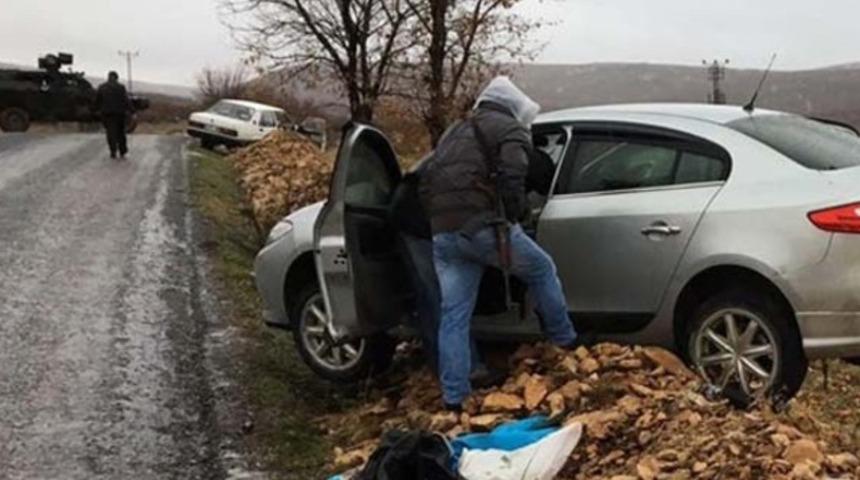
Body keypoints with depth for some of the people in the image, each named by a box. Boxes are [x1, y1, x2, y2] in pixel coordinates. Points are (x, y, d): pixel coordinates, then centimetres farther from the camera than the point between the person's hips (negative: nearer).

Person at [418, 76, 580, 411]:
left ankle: (453, 397, 9)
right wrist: (514, 214, -2)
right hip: (481, 226, -6)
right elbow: (511, 176, -12)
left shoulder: (454, 134, 31)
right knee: (542, 271, 16)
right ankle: (565, 343, 25)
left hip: (442, 233, 7)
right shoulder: (509, 129, 7)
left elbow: (425, 187, 29)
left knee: (453, 316, 8)